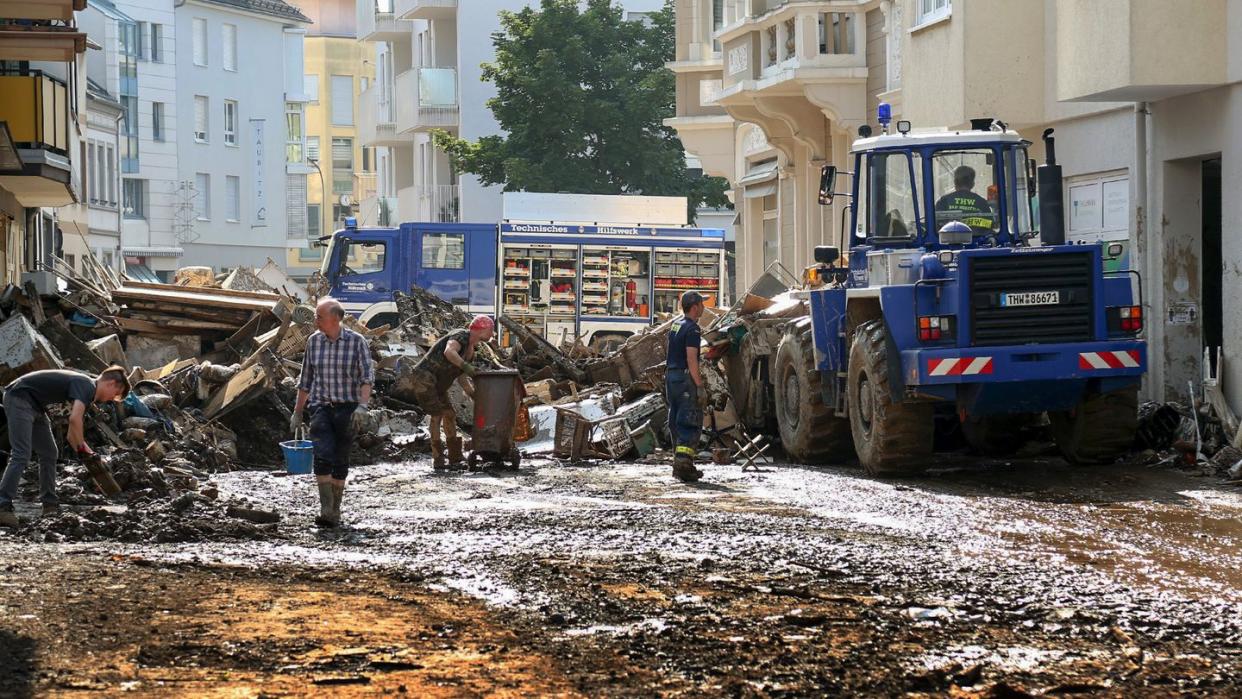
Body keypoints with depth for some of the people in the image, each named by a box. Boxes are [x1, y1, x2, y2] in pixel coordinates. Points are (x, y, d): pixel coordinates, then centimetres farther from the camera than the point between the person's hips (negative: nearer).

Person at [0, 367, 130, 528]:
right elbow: (75, 419, -30)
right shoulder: (87, 386, -14)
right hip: (19, 399, -11)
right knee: (21, 456, -18)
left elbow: (71, 435, 22)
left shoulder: (87, 388, 16)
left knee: (49, 454, 13)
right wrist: (84, 448, -18)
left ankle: (50, 505, 19)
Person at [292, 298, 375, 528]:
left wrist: (362, 406, -24)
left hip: (347, 408, -1)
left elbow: (367, 376, -9)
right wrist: (297, 413, 15)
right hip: (321, 406, 1)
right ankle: (326, 510, -20)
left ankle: (335, 510, 18)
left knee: (340, 461, 5)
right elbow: (305, 380, 14)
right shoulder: (314, 341, 6)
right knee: (322, 456, -17)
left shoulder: (356, 341, -4)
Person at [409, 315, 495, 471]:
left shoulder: (470, 351, 15)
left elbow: (462, 378, 21)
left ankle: (455, 457, 13)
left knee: (450, 415, 8)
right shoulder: (461, 336, -14)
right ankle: (438, 459, -13)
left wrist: (476, 396, 15)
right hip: (425, 376, -10)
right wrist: (466, 366, -44)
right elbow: (449, 352, -37)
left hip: (438, 385, 10)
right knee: (437, 415, -14)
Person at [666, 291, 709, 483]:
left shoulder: (675, 326, 15)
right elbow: (691, 359, -19)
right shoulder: (692, 329, -13)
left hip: (671, 375, 9)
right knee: (690, 423, -8)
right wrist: (700, 386, -19)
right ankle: (684, 462, -16)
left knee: (676, 422, 12)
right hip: (685, 378, -9)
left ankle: (680, 463, 16)